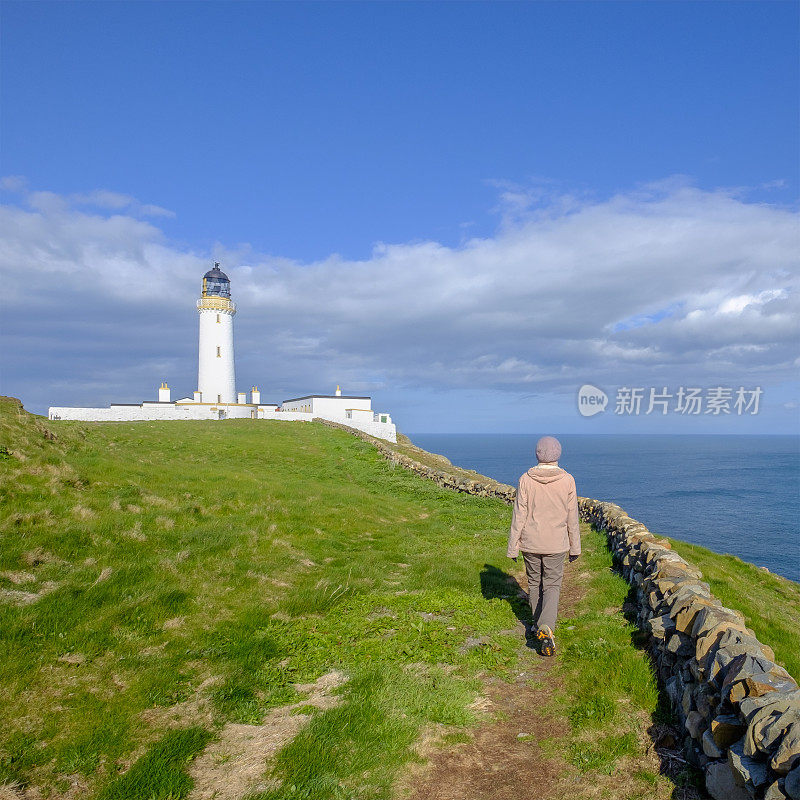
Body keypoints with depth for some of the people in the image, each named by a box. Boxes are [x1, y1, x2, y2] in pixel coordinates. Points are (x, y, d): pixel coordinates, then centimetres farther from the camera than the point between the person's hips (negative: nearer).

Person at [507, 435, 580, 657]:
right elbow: (572, 518, -1)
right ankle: (546, 628, -13)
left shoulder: (526, 480, -10)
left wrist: (512, 547, 1)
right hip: (556, 544, 0)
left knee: (534, 583, 17)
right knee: (552, 585, 7)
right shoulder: (567, 480, -8)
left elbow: (519, 517, -7)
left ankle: (538, 625, 31)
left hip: (530, 543, 0)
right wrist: (575, 547, 10)